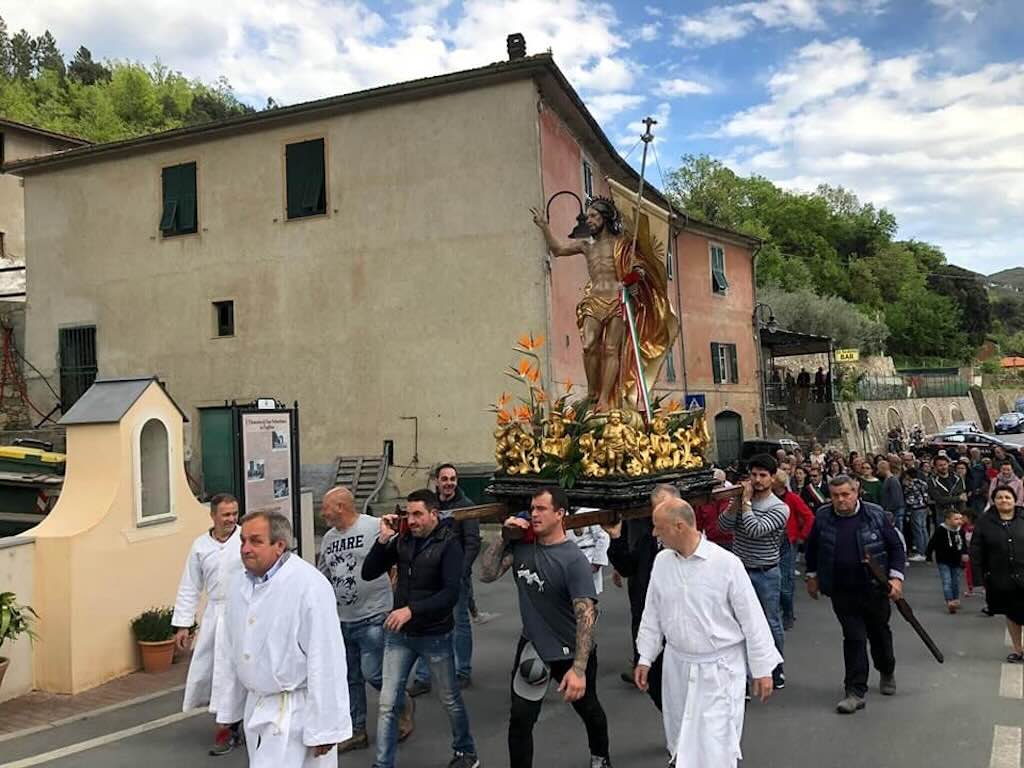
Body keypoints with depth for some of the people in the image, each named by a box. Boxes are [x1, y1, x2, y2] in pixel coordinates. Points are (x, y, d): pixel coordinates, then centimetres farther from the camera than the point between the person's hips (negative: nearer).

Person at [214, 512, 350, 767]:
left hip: (296, 710, -7)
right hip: (256, 706, 7)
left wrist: (324, 729, -18)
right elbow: (233, 653, 13)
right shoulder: (241, 586, 4)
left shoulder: (308, 585, -21)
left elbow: (325, 660, -21)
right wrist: (227, 710, 17)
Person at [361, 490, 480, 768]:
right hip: (398, 634, 3)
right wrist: (383, 539, -14)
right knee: (388, 704, 2)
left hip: (435, 636, -3)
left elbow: (451, 593, -23)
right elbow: (368, 573, -1)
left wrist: (411, 610, -32)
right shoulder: (402, 540, -2)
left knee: (451, 700, 14)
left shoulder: (448, 544, -14)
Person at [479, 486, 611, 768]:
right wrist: (504, 538, -18)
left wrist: (579, 669, -37)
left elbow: (586, 614, -30)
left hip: (570, 652, -3)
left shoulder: (573, 560, -25)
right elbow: (487, 574, -7)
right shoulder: (521, 544, -9)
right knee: (519, 719, -2)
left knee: (588, 709, 22)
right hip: (532, 646, 3)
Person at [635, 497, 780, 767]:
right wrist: (645, 658, 10)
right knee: (681, 739, 18)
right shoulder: (662, 561, -2)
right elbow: (653, 613, 9)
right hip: (677, 665, 5)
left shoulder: (726, 563, -17)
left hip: (719, 668, -5)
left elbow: (752, 618, -10)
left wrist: (763, 669, -7)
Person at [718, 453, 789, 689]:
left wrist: (746, 501, -18)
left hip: (766, 574, -3)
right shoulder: (742, 500, 3)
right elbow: (723, 525, -9)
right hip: (739, 570, 4)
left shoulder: (779, 508, -11)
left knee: (772, 623, 10)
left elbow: (754, 530, -24)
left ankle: (777, 669, 28)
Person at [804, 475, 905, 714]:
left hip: (874, 588, 0)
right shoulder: (823, 517, -4)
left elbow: (896, 546, -1)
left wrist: (896, 577, -10)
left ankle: (887, 672, 46)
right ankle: (855, 692, 3)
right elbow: (812, 549, 11)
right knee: (854, 638, -4)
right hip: (842, 591, 0)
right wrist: (812, 576, 14)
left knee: (879, 632, 19)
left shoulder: (875, 514, -8)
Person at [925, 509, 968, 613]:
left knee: (956, 582, 13)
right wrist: (928, 555, -9)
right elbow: (932, 543, -11)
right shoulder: (940, 530, -16)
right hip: (943, 561, -5)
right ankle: (949, 601, -18)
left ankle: (956, 600, 26)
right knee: (947, 582, -11)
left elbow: (963, 544, 19)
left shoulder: (960, 531, 1)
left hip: (956, 561, 5)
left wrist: (964, 554, 11)